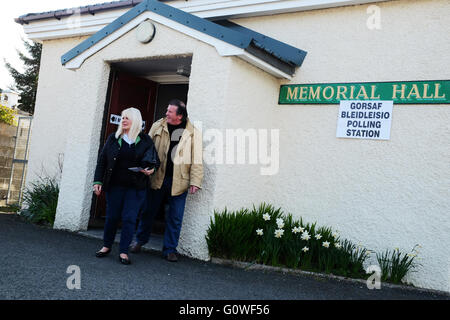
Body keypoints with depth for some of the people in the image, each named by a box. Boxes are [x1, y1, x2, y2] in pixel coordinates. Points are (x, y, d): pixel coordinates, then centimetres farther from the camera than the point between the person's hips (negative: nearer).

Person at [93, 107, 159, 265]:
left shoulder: (145, 140, 1)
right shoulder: (113, 138, 6)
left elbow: (156, 161, 7)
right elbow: (102, 160, 7)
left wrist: (152, 169, -14)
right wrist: (98, 181, 2)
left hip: (136, 187, -2)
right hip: (115, 185, 2)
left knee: (129, 218, -2)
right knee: (112, 216, 8)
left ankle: (124, 252, 9)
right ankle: (106, 246, 28)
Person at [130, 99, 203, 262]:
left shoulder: (193, 133, -1)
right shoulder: (157, 126, 4)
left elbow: (197, 160, -1)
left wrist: (195, 181, -7)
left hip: (179, 181, -1)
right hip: (157, 178, 2)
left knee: (175, 218, 5)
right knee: (148, 211, 12)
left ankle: (170, 249, 20)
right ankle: (140, 241, 33)